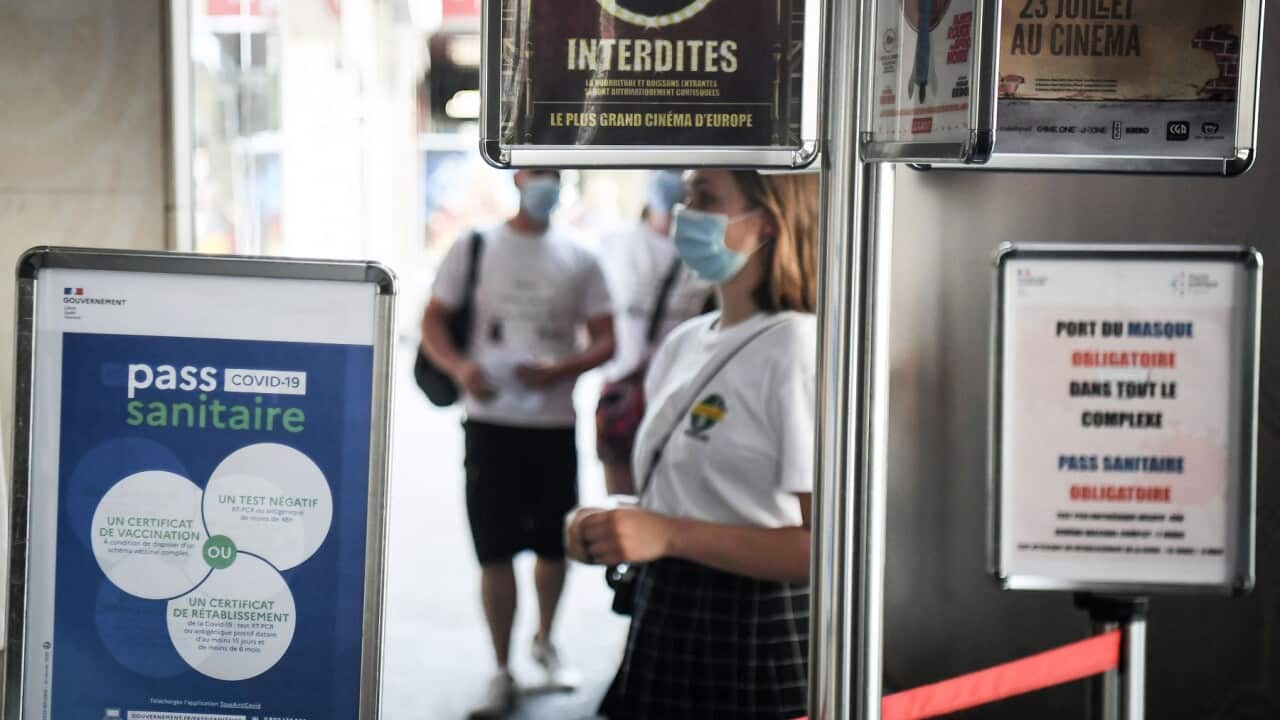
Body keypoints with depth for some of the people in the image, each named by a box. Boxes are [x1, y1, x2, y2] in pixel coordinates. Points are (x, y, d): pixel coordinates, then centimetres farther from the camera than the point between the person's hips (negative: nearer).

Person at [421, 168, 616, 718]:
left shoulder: (579, 259, 6)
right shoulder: (475, 248, 3)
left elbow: (605, 339, 5)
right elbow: (433, 321, 1)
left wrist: (560, 370, -15)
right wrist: (459, 367, -19)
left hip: (555, 424, 2)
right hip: (491, 421, -2)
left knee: (554, 545, 11)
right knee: (495, 550, -2)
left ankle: (544, 640, 36)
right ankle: (502, 674, 8)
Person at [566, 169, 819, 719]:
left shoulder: (797, 350, -15)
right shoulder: (684, 344, 9)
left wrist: (669, 535, -24)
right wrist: (606, 526, 1)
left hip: (757, 642, -7)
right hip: (664, 631, 7)